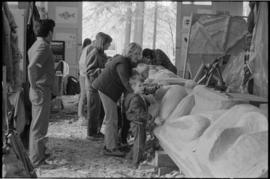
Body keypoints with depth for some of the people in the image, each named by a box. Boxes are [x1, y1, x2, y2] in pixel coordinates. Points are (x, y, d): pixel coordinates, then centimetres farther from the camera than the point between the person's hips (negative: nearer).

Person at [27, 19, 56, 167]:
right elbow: (32, 67, -32)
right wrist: (35, 87, -22)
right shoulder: (43, 46, -18)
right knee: (39, 127, -1)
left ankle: (37, 153, 34)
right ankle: (37, 160, 8)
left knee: (36, 125, 20)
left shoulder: (35, 45, 10)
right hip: (41, 92, -10)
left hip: (39, 91, 10)